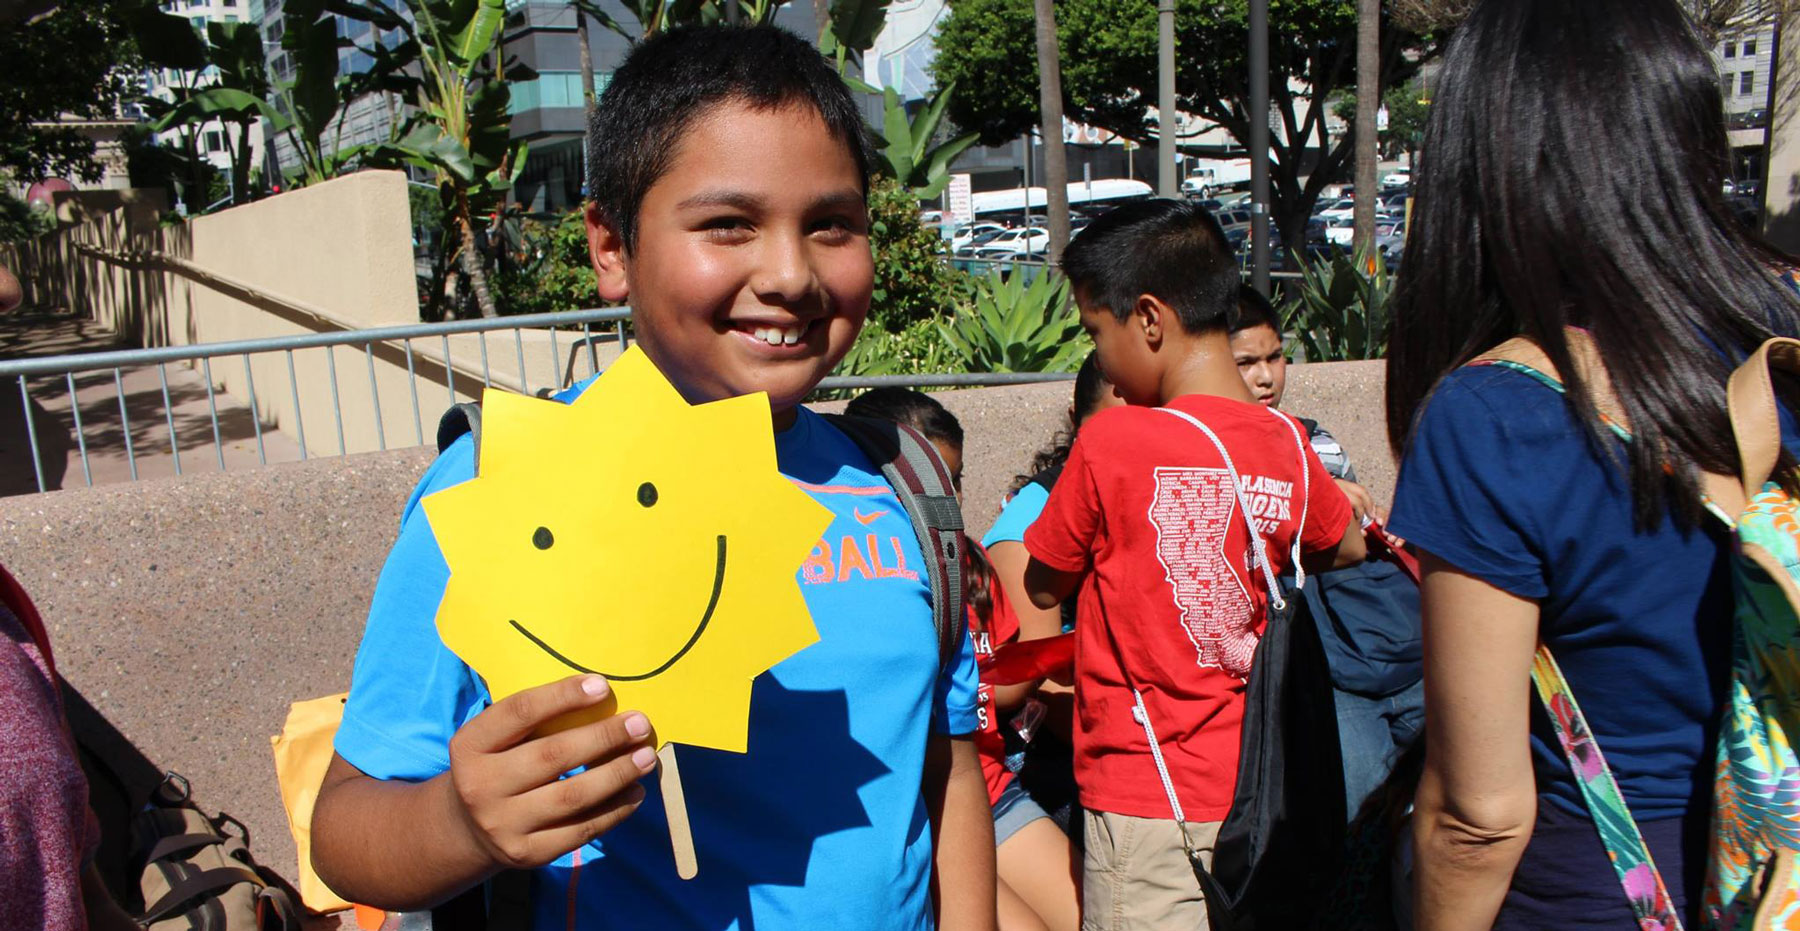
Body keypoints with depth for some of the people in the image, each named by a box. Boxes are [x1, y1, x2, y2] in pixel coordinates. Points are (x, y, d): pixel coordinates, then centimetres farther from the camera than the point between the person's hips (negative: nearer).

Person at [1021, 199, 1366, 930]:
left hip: (1147, 800, -6)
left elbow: (1042, 588, -2)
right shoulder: (1287, 444, -1)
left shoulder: (1109, 443, -17)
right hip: (1252, 788, 6)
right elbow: (1349, 548, 20)